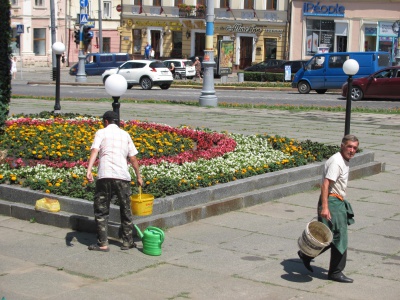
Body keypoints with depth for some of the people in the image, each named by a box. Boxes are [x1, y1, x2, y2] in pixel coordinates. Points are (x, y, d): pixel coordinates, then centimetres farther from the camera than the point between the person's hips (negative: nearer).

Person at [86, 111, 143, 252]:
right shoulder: (125, 135, 18)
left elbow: (94, 151, -8)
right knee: (126, 211, 15)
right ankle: (128, 242, 19)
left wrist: (89, 170, -19)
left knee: (101, 211, 6)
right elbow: (133, 158, 16)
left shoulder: (101, 132, 8)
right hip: (123, 177, 3)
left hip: (105, 176, -3)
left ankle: (102, 244, 2)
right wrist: (138, 176, 25)